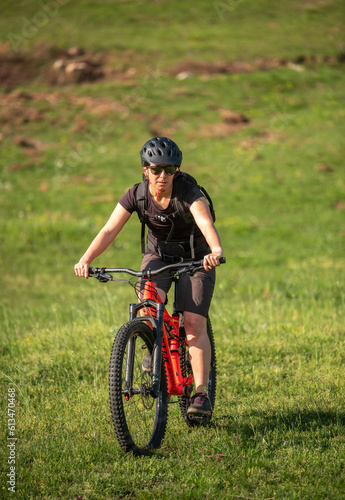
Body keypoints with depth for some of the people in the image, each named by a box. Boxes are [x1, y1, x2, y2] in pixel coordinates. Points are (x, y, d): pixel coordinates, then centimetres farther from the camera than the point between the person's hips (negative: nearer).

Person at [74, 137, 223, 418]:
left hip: (195, 259, -2)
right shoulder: (137, 195, -16)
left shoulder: (188, 193, -26)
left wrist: (216, 251, -66)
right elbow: (110, 229, -24)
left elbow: (206, 222, -45)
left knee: (194, 324, -17)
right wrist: (86, 260, -41)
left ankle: (201, 394, -11)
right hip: (158, 256, 2)